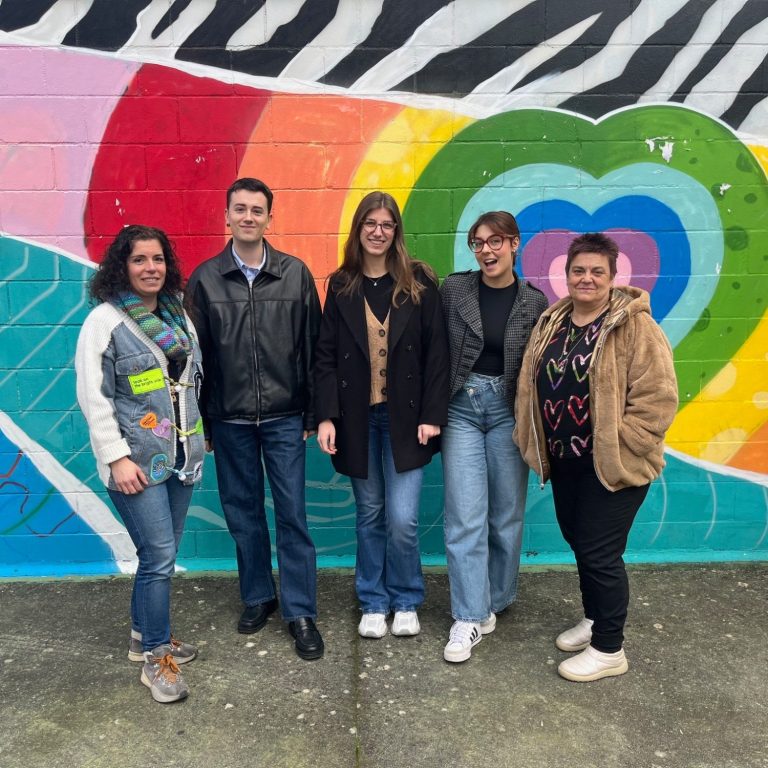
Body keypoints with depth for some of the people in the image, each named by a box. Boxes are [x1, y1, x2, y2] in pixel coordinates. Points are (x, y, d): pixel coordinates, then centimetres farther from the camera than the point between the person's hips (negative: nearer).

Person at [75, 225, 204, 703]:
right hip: (137, 460, -6)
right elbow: (93, 397, -10)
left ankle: (145, 634, 34)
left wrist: (201, 436, 13)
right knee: (160, 557, -5)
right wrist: (117, 458, -15)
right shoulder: (105, 319, -7)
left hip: (181, 453, 6)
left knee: (162, 554, 15)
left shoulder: (178, 313, 9)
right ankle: (156, 658, 12)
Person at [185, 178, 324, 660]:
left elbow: (312, 348, 0)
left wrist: (312, 415, -1)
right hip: (229, 420, 2)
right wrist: (198, 423, 4)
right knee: (243, 514, 12)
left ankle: (301, 613, 16)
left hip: (284, 417, -1)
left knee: (292, 515, 3)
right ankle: (258, 598, 31)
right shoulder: (205, 279, 1)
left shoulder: (295, 273, -1)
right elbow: (197, 355, 4)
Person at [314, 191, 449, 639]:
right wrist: (326, 416, -6)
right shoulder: (342, 286, 5)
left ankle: (406, 603, 21)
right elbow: (326, 355, 2)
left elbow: (436, 351, -3)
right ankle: (374, 603, 28)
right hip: (357, 417, 2)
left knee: (402, 518, -3)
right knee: (370, 515, 11)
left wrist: (432, 415, -9)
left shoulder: (419, 282, -1)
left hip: (405, 416, -2)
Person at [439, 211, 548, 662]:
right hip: (462, 406, -1)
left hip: (509, 409, 1)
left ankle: (496, 600, 31)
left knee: (507, 514, 10)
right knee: (465, 516, -3)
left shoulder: (534, 302, 0)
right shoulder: (454, 289, -1)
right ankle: (469, 617, 8)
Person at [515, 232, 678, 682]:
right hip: (565, 461, 7)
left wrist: (619, 448, -18)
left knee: (599, 550, 0)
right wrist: (535, 444, 6)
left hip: (613, 465, -7)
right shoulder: (551, 324, 8)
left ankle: (609, 650, 18)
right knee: (579, 541, 19)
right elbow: (532, 387, 13)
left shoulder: (634, 326, -14)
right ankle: (594, 620, 41)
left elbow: (658, 396, -18)